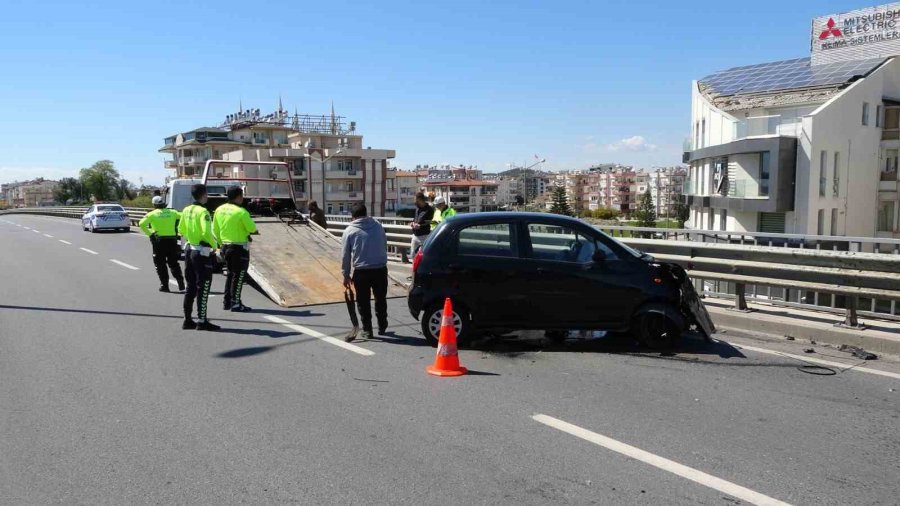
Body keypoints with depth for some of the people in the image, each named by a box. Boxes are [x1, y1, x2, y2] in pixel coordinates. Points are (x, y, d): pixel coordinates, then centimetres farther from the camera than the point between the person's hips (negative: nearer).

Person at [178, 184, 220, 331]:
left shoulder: (186, 210, 7)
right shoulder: (203, 212, -16)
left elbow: (181, 230, 15)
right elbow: (206, 233, -26)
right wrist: (215, 245, -11)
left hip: (189, 250, 8)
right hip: (202, 253, -8)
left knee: (191, 287, 14)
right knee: (203, 288, -1)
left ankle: (187, 320, 18)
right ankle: (202, 322, 1)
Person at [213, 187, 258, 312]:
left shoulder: (219, 210, 5)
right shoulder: (241, 212, -17)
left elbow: (215, 230, 10)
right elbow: (252, 228, -15)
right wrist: (255, 230, 7)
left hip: (225, 246, 7)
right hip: (240, 248, -7)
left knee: (230, 274, 18)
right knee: (239, 275, 0)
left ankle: (227, 302, 22)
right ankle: (236, 304, 1)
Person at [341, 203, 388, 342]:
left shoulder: (350, 231, -3)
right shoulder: (378, 226, 4)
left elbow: (345, 255, 0)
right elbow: (385, 245, 11)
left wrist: (346, 275, 8)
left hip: (361, 271, -2)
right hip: (380, 268, 3)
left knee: (363, 301, 9)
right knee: (380, 299, 18)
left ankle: (367, 330, 12)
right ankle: (382, 327, 29)